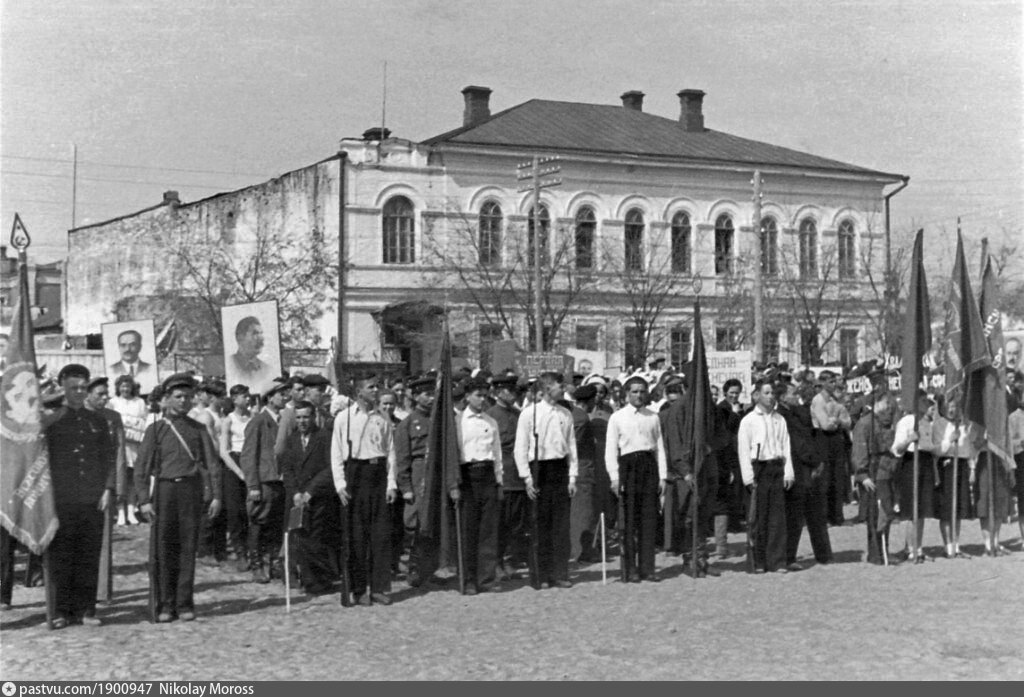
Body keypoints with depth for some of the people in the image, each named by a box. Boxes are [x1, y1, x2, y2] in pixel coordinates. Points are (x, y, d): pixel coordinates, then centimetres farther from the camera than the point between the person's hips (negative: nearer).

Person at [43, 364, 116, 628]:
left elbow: (110, 456, 12)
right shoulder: (51, 420, 4)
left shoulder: (98, 420, 12)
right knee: (60, 557, 0)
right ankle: (62, 611, 7)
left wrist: (108, 488, 1)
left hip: (93, 500, 2)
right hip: (61, 500, -2)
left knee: (89, 556, 3)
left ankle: (86, 609, 10)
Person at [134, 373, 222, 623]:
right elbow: (141, 467, 3)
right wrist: (144, 500, -6)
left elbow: (211, 464, 9)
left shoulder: (198, 429, 12)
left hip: (192, 490, 1)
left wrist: (215, 495, 0)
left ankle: (184, 604, 9)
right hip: (165, 489, -1)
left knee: (188, 549, 2)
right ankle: (164, 605, 7)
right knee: (163, 550, -1)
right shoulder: (156, 429, 7)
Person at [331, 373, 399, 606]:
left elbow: (391, 452, 10)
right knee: (357, 534, 0)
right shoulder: (344, 418, 2)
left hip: (379, 474, 2)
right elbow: (336, 453, 1)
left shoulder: (383, 420, 9)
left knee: (380, 534, 2)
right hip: (355, 472, -2)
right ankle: (359, 589, 8)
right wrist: (340, 484, -6)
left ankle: (379, 587, 8)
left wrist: (392, 483, 1)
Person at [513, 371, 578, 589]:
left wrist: (572, 476, 4)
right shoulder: (529, 413, -4)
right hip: (539, 468, -3)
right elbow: (520, 448, -3)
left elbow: (571, 446, 11)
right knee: (540, 524, 2)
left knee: (561, 524, 3)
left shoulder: (565, 414, 8)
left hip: (561, 469, 4)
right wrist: (527, 478, -9)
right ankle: (541, 576, 11)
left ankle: (559, 574, 9)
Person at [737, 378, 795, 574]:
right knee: (758, 518, 0)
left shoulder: (779, 419, 11)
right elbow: (743, 450, -3)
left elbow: (786, 446, 12)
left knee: (777, 517, 2)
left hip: (777, 469, 3)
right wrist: (749, 477, -9)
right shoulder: (748, 420, -1)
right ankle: (758, 562, 8)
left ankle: (777, 561, 7)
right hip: (758, 469, -3)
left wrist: (788, 471, 2)